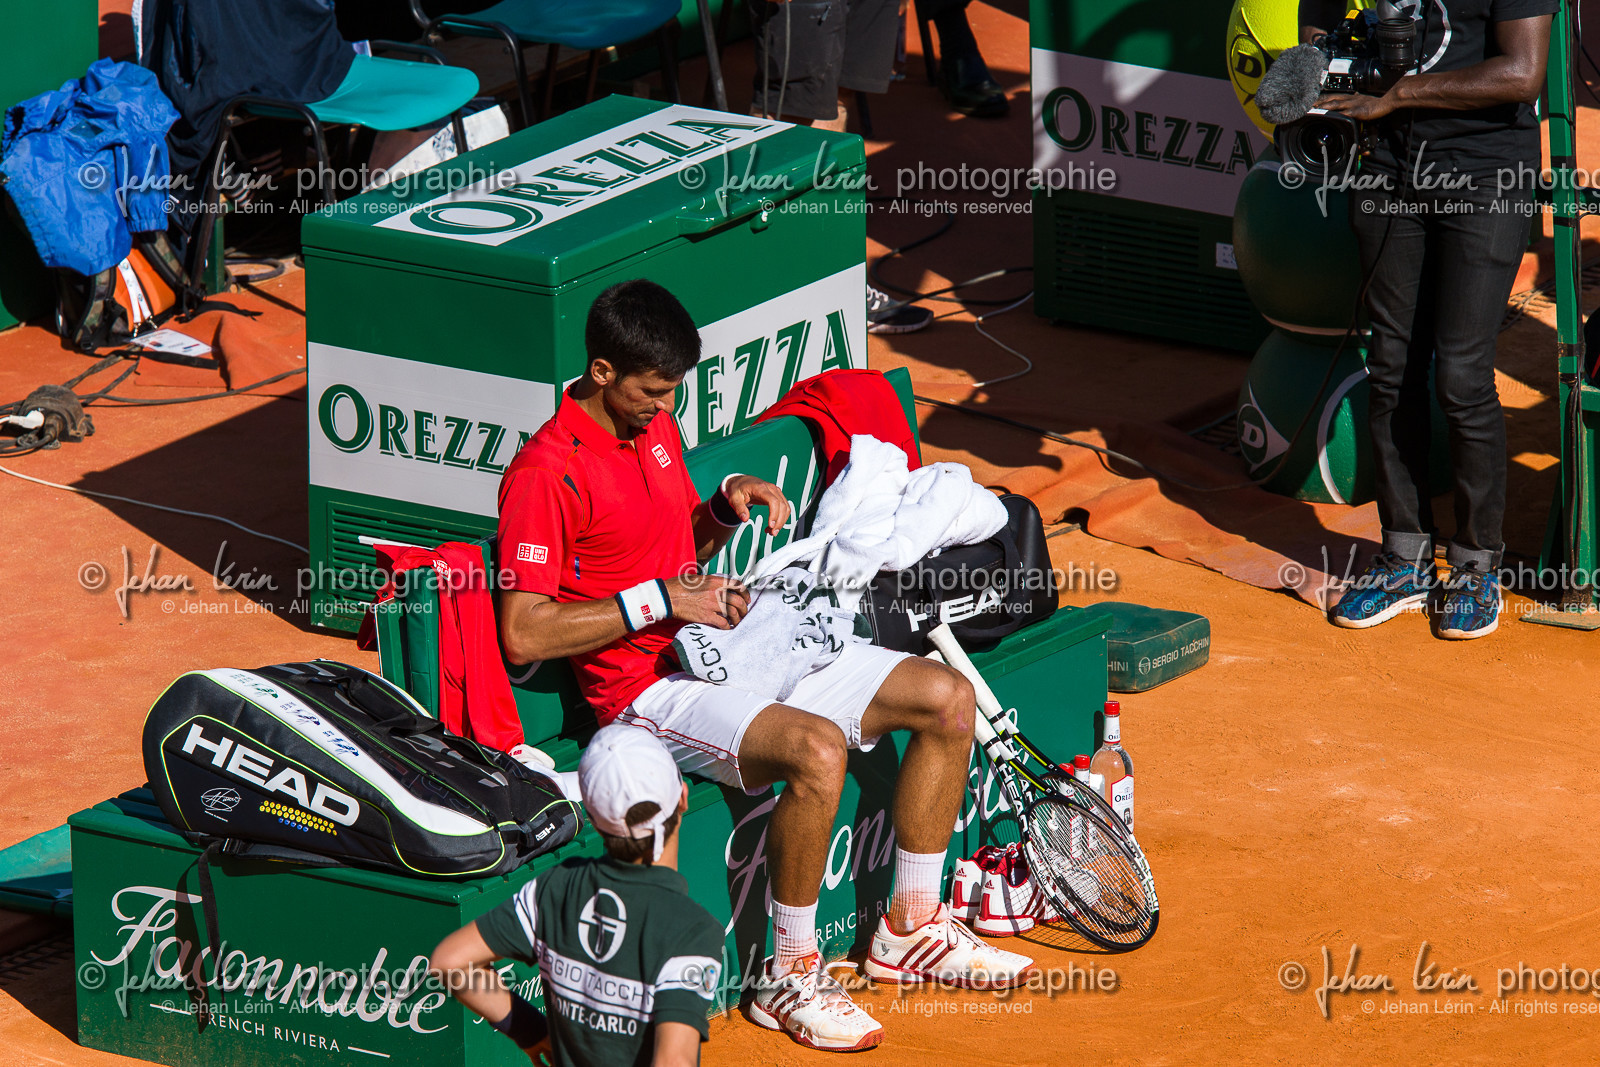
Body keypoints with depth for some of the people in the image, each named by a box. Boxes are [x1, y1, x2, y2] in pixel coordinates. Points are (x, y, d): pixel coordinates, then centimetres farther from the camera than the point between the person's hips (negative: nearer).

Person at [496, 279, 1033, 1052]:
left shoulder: (655, 428, 11)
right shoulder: (545, 474, -17)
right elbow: (523, 635, -23)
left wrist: (728, 504, 4)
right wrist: (661, 598, -20)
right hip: (652, 690, -9)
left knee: (947, 699, 2)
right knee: (817, 747, -36)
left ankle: (908, 930, 12)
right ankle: (789, 978, -20)